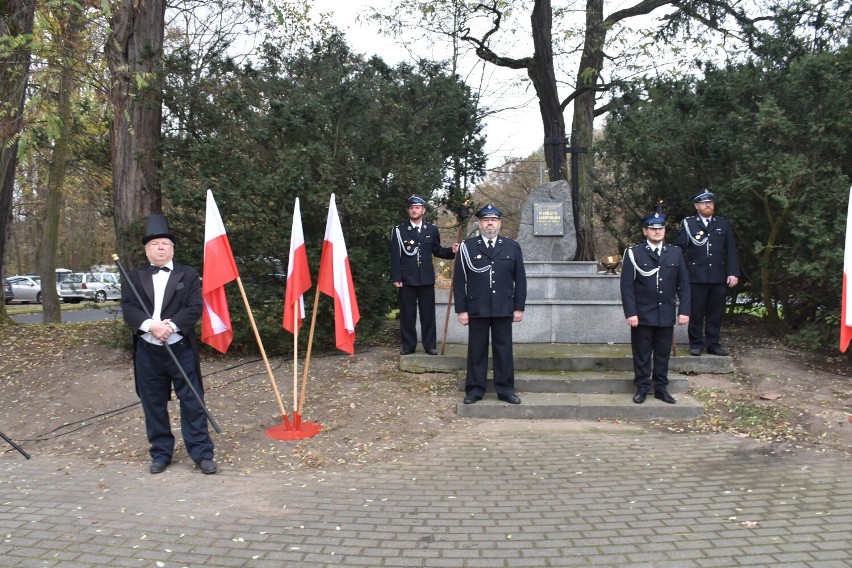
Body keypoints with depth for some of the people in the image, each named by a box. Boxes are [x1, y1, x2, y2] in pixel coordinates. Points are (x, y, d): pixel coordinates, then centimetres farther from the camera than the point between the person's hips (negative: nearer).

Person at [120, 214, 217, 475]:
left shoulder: (188, 275, 4)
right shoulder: (134, 277, 9)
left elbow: (195, 307, -7)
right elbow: (128, 309, -4)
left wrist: (170, 325, -21)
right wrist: (151, 325, -21)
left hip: (181, 350, -2)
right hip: (147, 352, 2)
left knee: (192, 403, 1)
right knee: (153, 405, 10)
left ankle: (202, 454, 8)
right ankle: (161, 453, 24)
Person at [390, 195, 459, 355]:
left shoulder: (432, 230, 9)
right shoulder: (399, 230, 0)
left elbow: (437, 251, 14)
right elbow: (395, 256, -4)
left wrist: (451, 251, -5)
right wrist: (396, 277, -10)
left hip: (426, 278, 2)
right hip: (406, 278, -2)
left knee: (428, 313, 6)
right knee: (407, 314, 4)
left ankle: (430, 345, 15)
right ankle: (408, 345, 14)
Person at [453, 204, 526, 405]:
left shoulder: (512, 247, 6)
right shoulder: (467, 247, 1)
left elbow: (520, 279, 7)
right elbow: (459, 280, 0)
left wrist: (519, 307, 2)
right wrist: (461, 309, -5)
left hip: (503, 309, 1)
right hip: (476, 309, -1)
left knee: (504, 349, 7)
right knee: (476, 350, 6)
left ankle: (505, 390, 17)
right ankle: (474, 390, 15)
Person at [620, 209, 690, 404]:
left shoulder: (676, 253, 6)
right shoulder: (633, 253, -4)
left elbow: (684, 284, 6)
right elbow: (627, 285, -7)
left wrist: (684, 310, 0)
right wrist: (630, 313, -14)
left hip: (666, 314, 3)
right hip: (642, 315, -3)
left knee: (663, 353, 11)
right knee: (642, 354, 6)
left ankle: (661, 388, 22)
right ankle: (642, 388, 17)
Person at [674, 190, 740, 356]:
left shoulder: (723, 224, 11)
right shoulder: (688, 223, 3)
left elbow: (731, 250, 8)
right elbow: (679, 248, -2)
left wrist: (733, 273, 0)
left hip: (719, 277, 3)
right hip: (697, 276, -3)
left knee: (715, 312, 8)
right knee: (696, 312, 3)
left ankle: (713, 344, 17)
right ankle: (696, 344, 12)